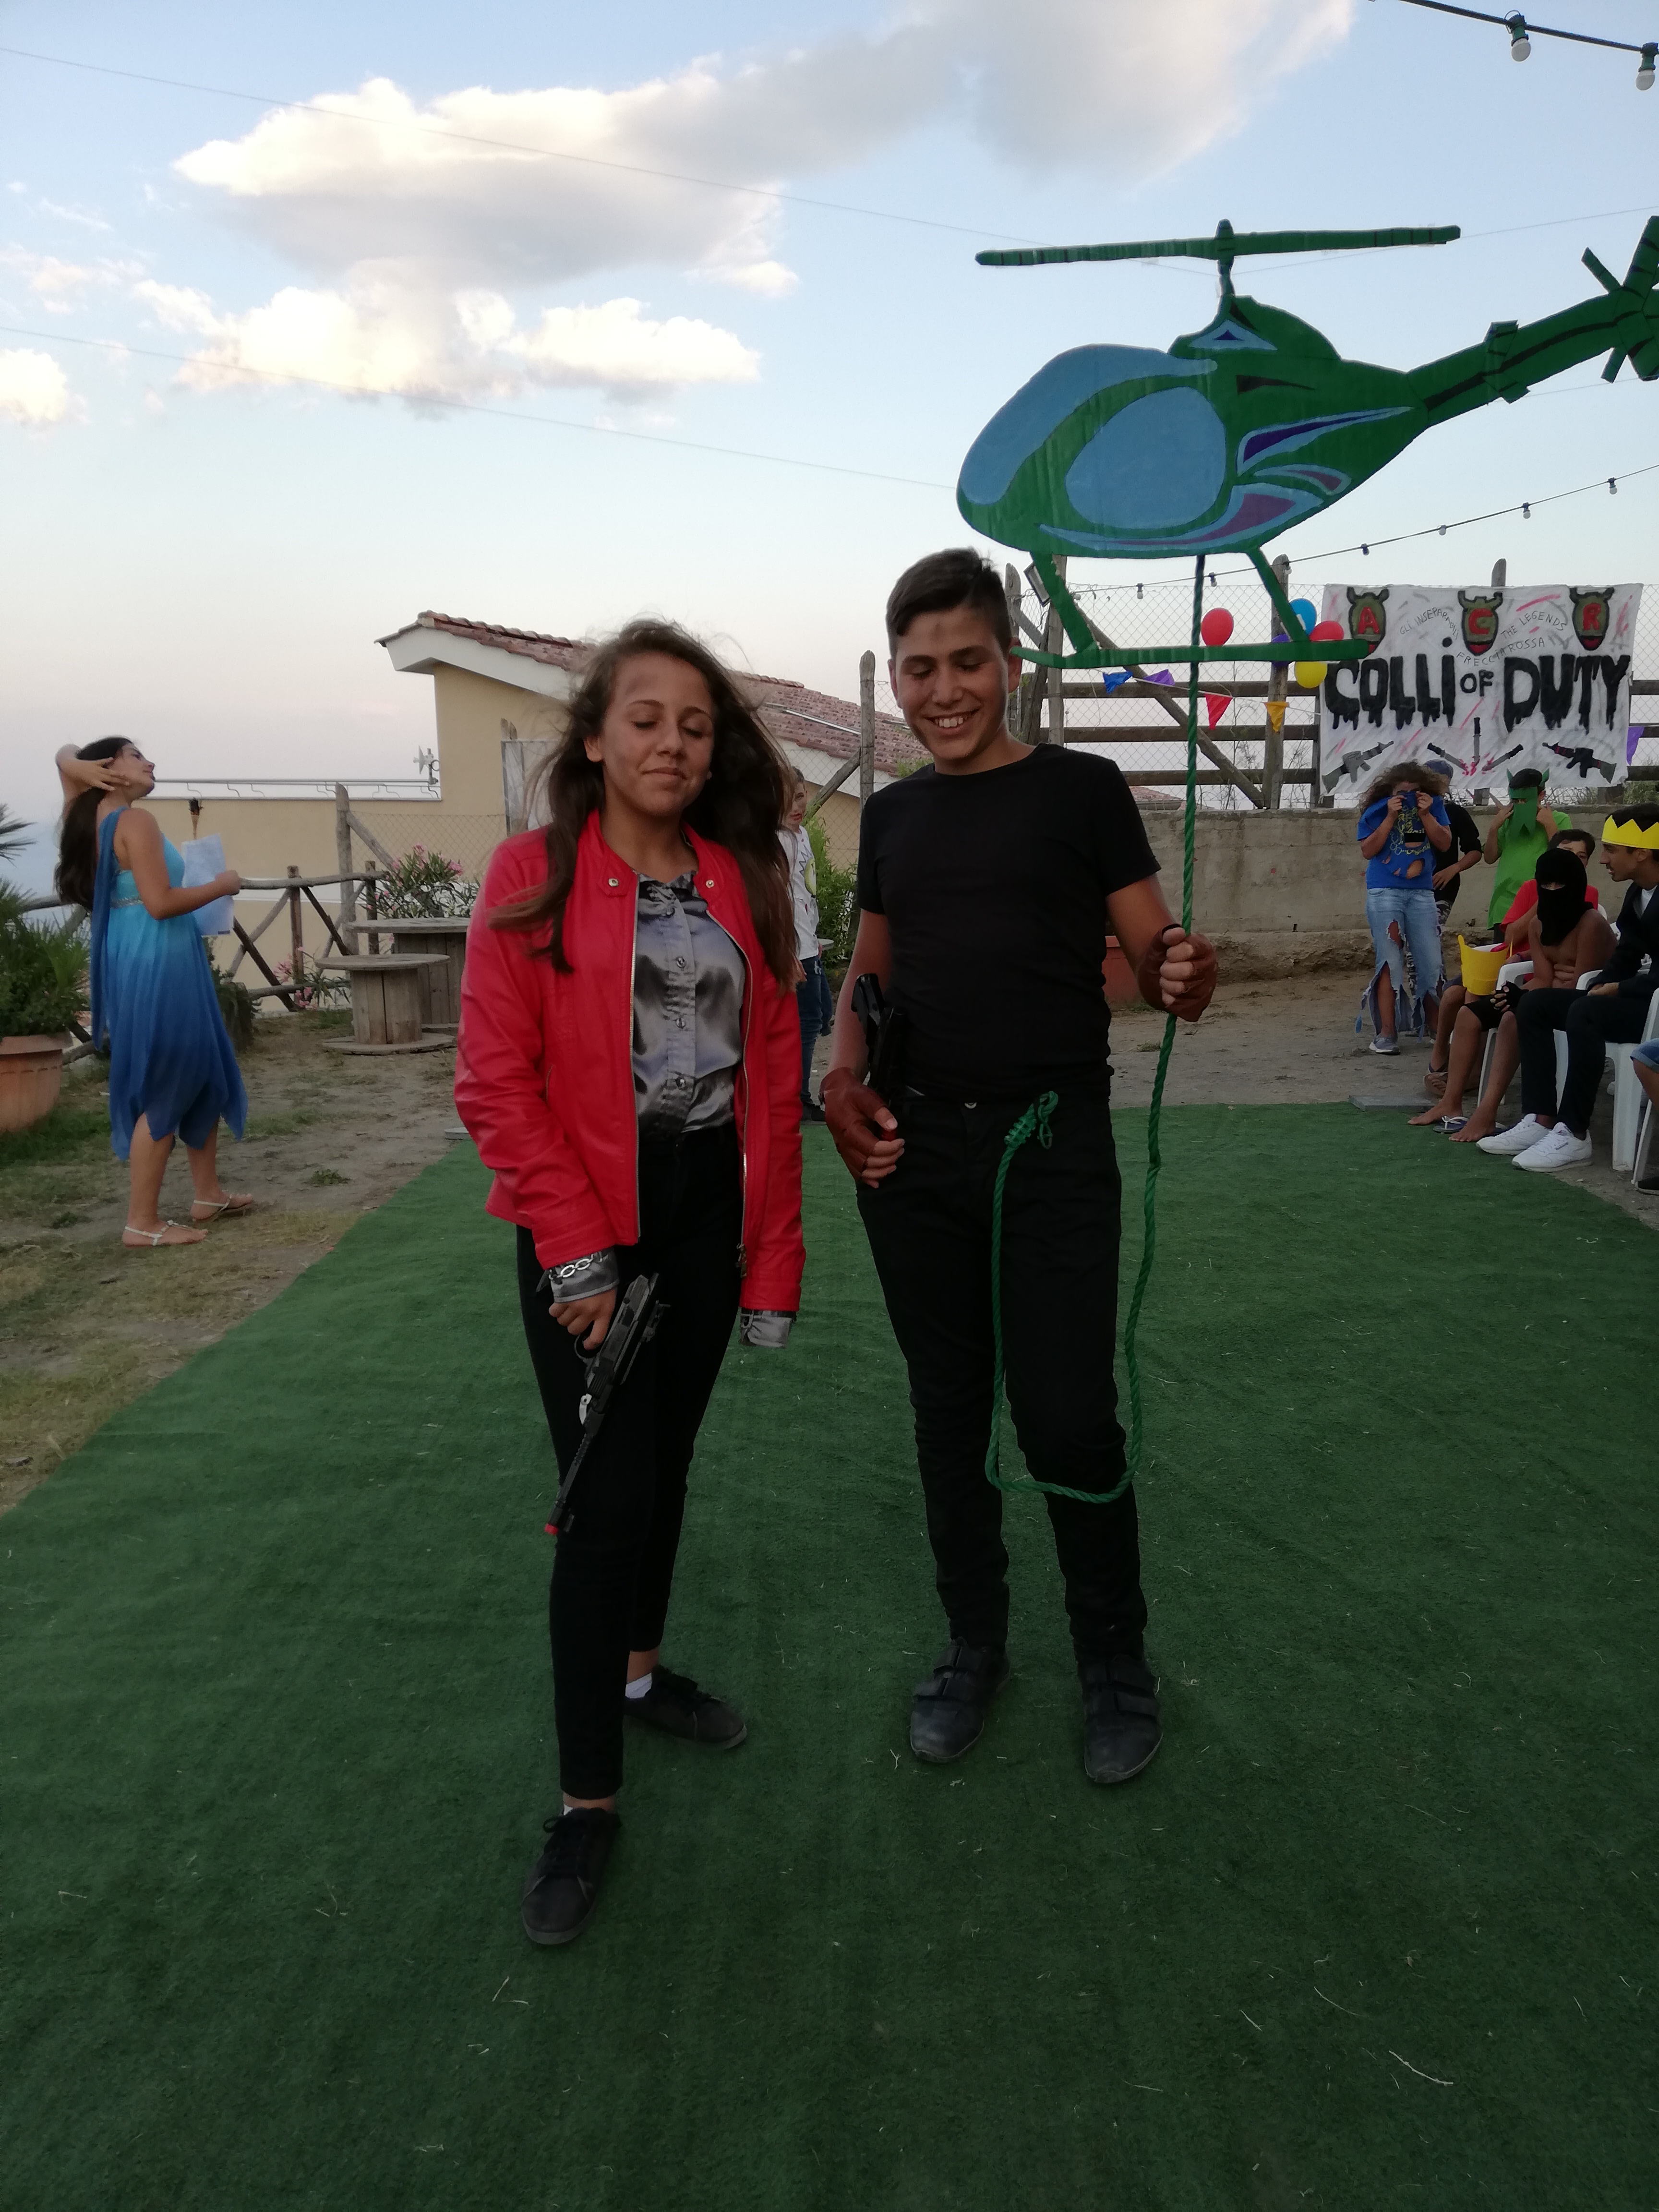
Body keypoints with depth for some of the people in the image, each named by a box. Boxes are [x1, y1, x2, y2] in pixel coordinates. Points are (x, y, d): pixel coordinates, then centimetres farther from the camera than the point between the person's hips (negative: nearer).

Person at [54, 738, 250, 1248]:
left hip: (147, 962, 10)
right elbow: (161, 902, -24)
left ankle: (207, 1195, 28)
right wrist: (220, 886, -9)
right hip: (158, 964, -10)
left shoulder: (92, 814, 10)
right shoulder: (135, 822, -16)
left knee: (204, 1074, 19)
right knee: (164, 1091, -4)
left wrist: (78, 766, 3)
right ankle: (142, 1223, 2)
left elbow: (66, 756, 27)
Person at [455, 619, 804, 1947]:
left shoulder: (744, 882, 5)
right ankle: (587, 1799, 12)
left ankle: (639, 1669, 41)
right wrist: (579, 1253, -14)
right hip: (586, 1226, -4)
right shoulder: (535, 874, -6)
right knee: (609, 1495, -3)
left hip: (708, 1207, 4)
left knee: (667, 1457, 18)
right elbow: (497, 1083, -10)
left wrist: (774, 1256, 2)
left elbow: (775, 1076, 5)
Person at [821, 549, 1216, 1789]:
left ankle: (1117, 1662, 23)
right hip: (913, 1152, 5)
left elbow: (1154, 954, -4)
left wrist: (1187, 976, -28)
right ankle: (975, 1647, 32)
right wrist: (844, 1070, -1)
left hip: (1052, 1142, -4)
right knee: (949, 1409, 13)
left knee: (1069, 1419, -1)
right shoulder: (892, 813, 11)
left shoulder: (1079, 790, -2)